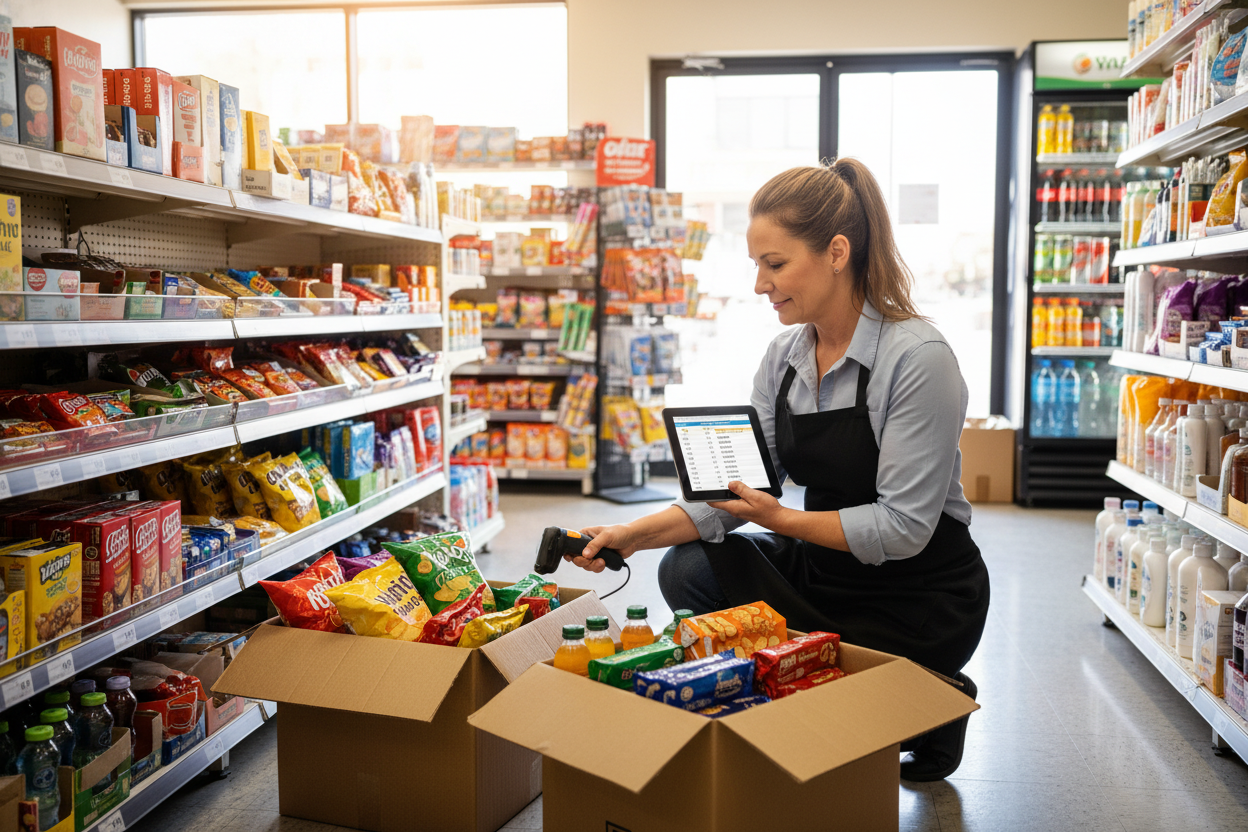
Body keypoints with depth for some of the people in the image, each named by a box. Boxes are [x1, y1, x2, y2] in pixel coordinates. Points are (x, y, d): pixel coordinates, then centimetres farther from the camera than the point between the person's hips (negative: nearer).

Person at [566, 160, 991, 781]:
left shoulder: (918, 358, -22)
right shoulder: (784, 356, -1)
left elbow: (902, 528, -23)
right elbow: (733, 487, -3)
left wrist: (783, 520, -27)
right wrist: (635, 535, -15)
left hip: (919, 600, -6)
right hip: (823, 567, 7)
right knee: (690, 570, -13)